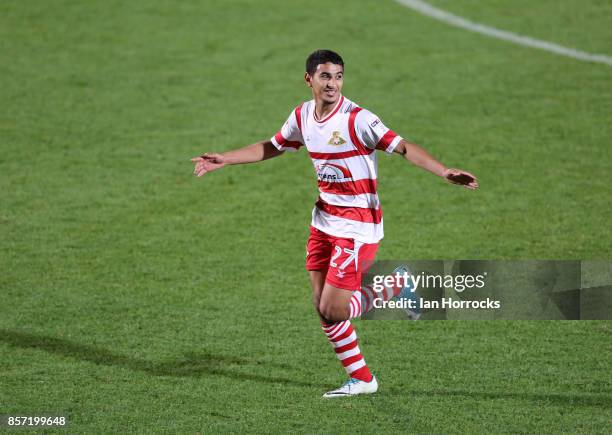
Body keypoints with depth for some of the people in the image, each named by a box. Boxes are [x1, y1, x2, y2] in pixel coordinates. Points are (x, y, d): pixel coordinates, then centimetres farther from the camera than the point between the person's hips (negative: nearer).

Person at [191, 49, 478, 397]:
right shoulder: (303, 116, 3)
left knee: (332, 311, -11)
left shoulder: (357, 119, -19)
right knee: (323, 308, 6)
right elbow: (271, 147, 22)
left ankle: (395, 288, 13)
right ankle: (361, 379, 21)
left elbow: (403, 147, -25)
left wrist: (445, 172, -38)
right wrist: (225, 159, 22)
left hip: (357, 226, -7)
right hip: (324, 221, 7)